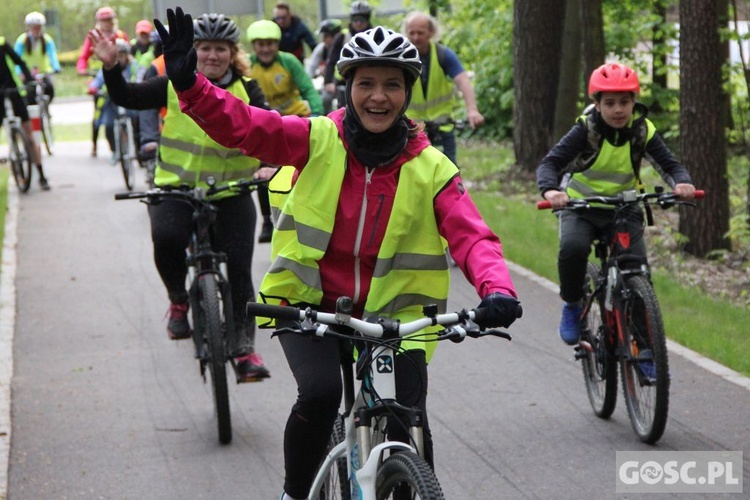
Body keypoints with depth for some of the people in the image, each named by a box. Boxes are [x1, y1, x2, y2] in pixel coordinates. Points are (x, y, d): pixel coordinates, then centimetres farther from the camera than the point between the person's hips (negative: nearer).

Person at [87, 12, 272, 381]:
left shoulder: (246, 90, 0)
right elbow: (128, 98, -2)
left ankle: (244, 346, 3)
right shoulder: (176, 84, 1)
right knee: (166, 236, -29)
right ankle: (178, 301, -3)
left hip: (231, 194, 1)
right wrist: (110, 67, -19)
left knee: (238, 268, -5)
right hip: (177, 187, -1)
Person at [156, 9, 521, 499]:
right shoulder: (318, 141, -6)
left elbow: (473, 237, -14)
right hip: (310, 304, -1)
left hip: (393, 315, 1)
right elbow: (242, 124, -15)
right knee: (321, 392, -26)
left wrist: (497, 289, -35)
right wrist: (188, 83, -32)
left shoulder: (431, 168, -5)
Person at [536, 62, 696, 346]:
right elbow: (550, 163, -24)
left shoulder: (643, 131, -8)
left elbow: (669, 165, -13)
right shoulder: (586, 130, -15)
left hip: (623, 208, 2)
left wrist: (682, 183, -37)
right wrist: (551, 190, -46)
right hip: (580, 207, -2)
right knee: (573, 248, -33)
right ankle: (571, 306, -6)